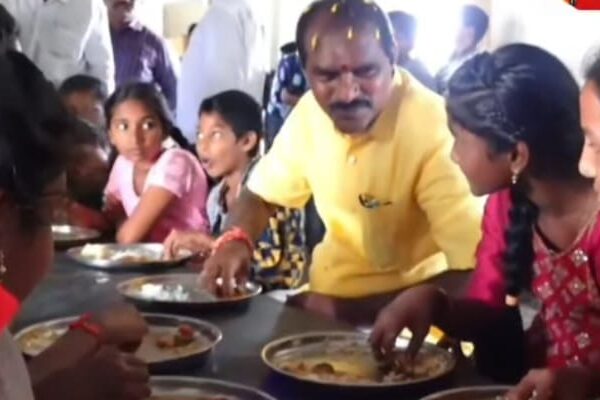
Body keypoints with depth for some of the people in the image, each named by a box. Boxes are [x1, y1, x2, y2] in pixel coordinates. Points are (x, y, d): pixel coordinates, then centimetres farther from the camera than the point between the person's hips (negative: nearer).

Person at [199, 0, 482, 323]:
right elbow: (260, 196, 8)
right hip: (332, 290, 6)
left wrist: (347, 309, -30)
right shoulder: (309, 111, -7)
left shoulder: (431, 127, -25)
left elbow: (473, 275, -27)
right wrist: (235, 240, -14)